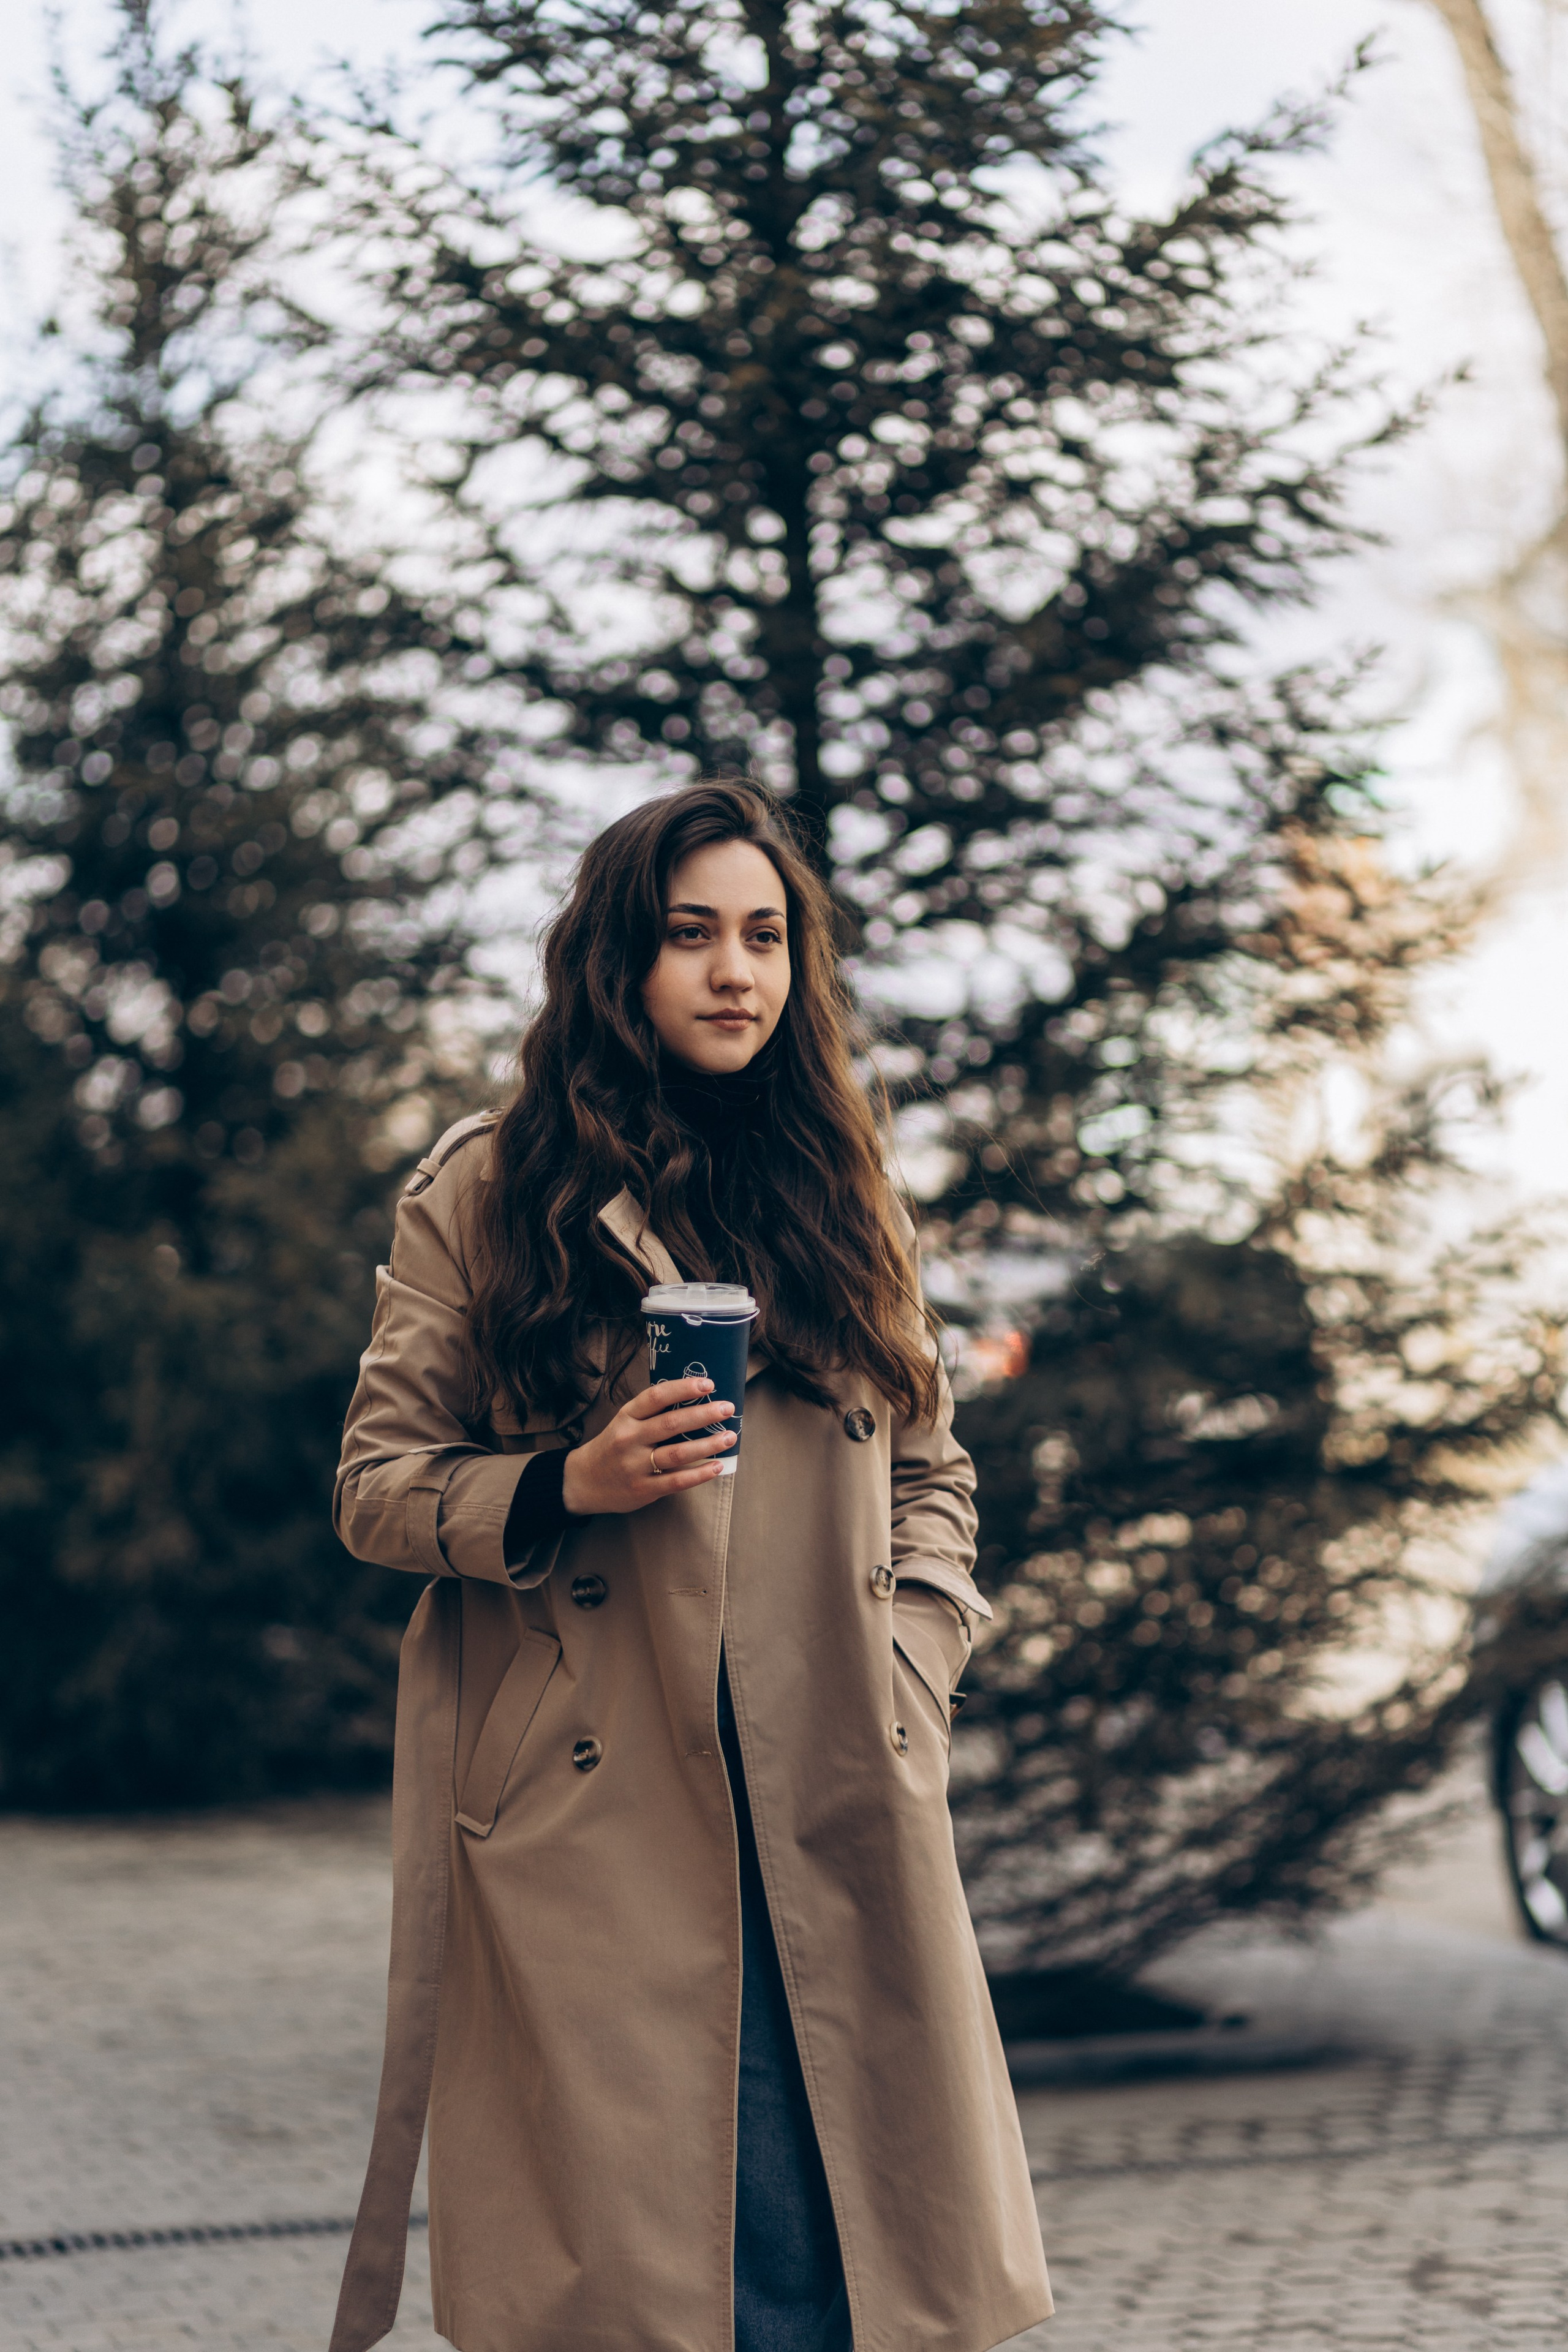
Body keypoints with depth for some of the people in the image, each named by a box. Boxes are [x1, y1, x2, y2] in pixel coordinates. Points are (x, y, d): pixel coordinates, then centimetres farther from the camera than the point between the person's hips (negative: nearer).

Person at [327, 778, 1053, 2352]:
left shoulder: (836, 1194, 15)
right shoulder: (482, 1198, 4)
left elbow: (930, 1471, 20)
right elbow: (375, 1485, 4)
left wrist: (907, 1675, 5)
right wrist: (566, 1488, -13)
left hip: (831, 1823, 3)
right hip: (588, 1829, -3)